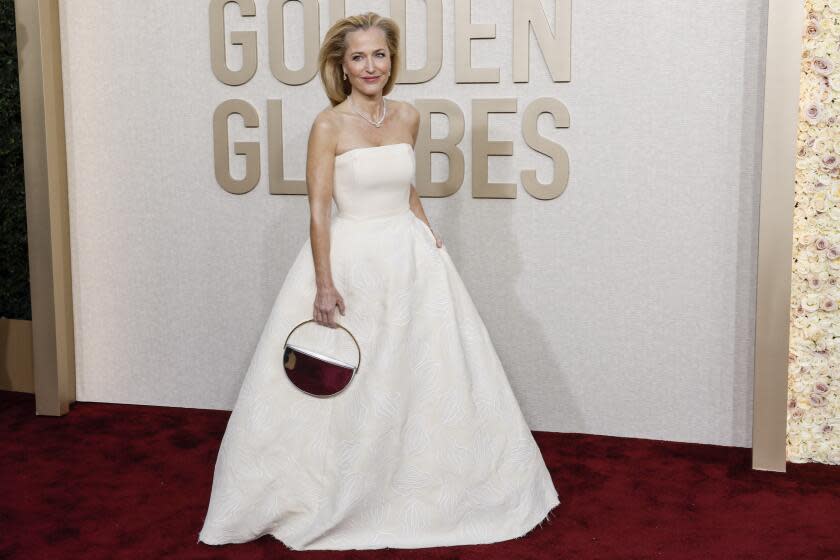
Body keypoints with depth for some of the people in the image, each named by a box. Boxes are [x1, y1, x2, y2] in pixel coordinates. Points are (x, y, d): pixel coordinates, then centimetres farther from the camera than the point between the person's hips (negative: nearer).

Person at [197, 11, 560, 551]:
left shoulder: (407, 116, 4)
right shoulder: (329, 125, -10)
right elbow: (319, 209, -13)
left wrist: (428, 233, 7)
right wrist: (325, 285, -18)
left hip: (410, 258, 5)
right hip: (351, 259, -5)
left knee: (428, 374, 12)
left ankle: (431, 491, 30)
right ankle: (321, 498, 21)